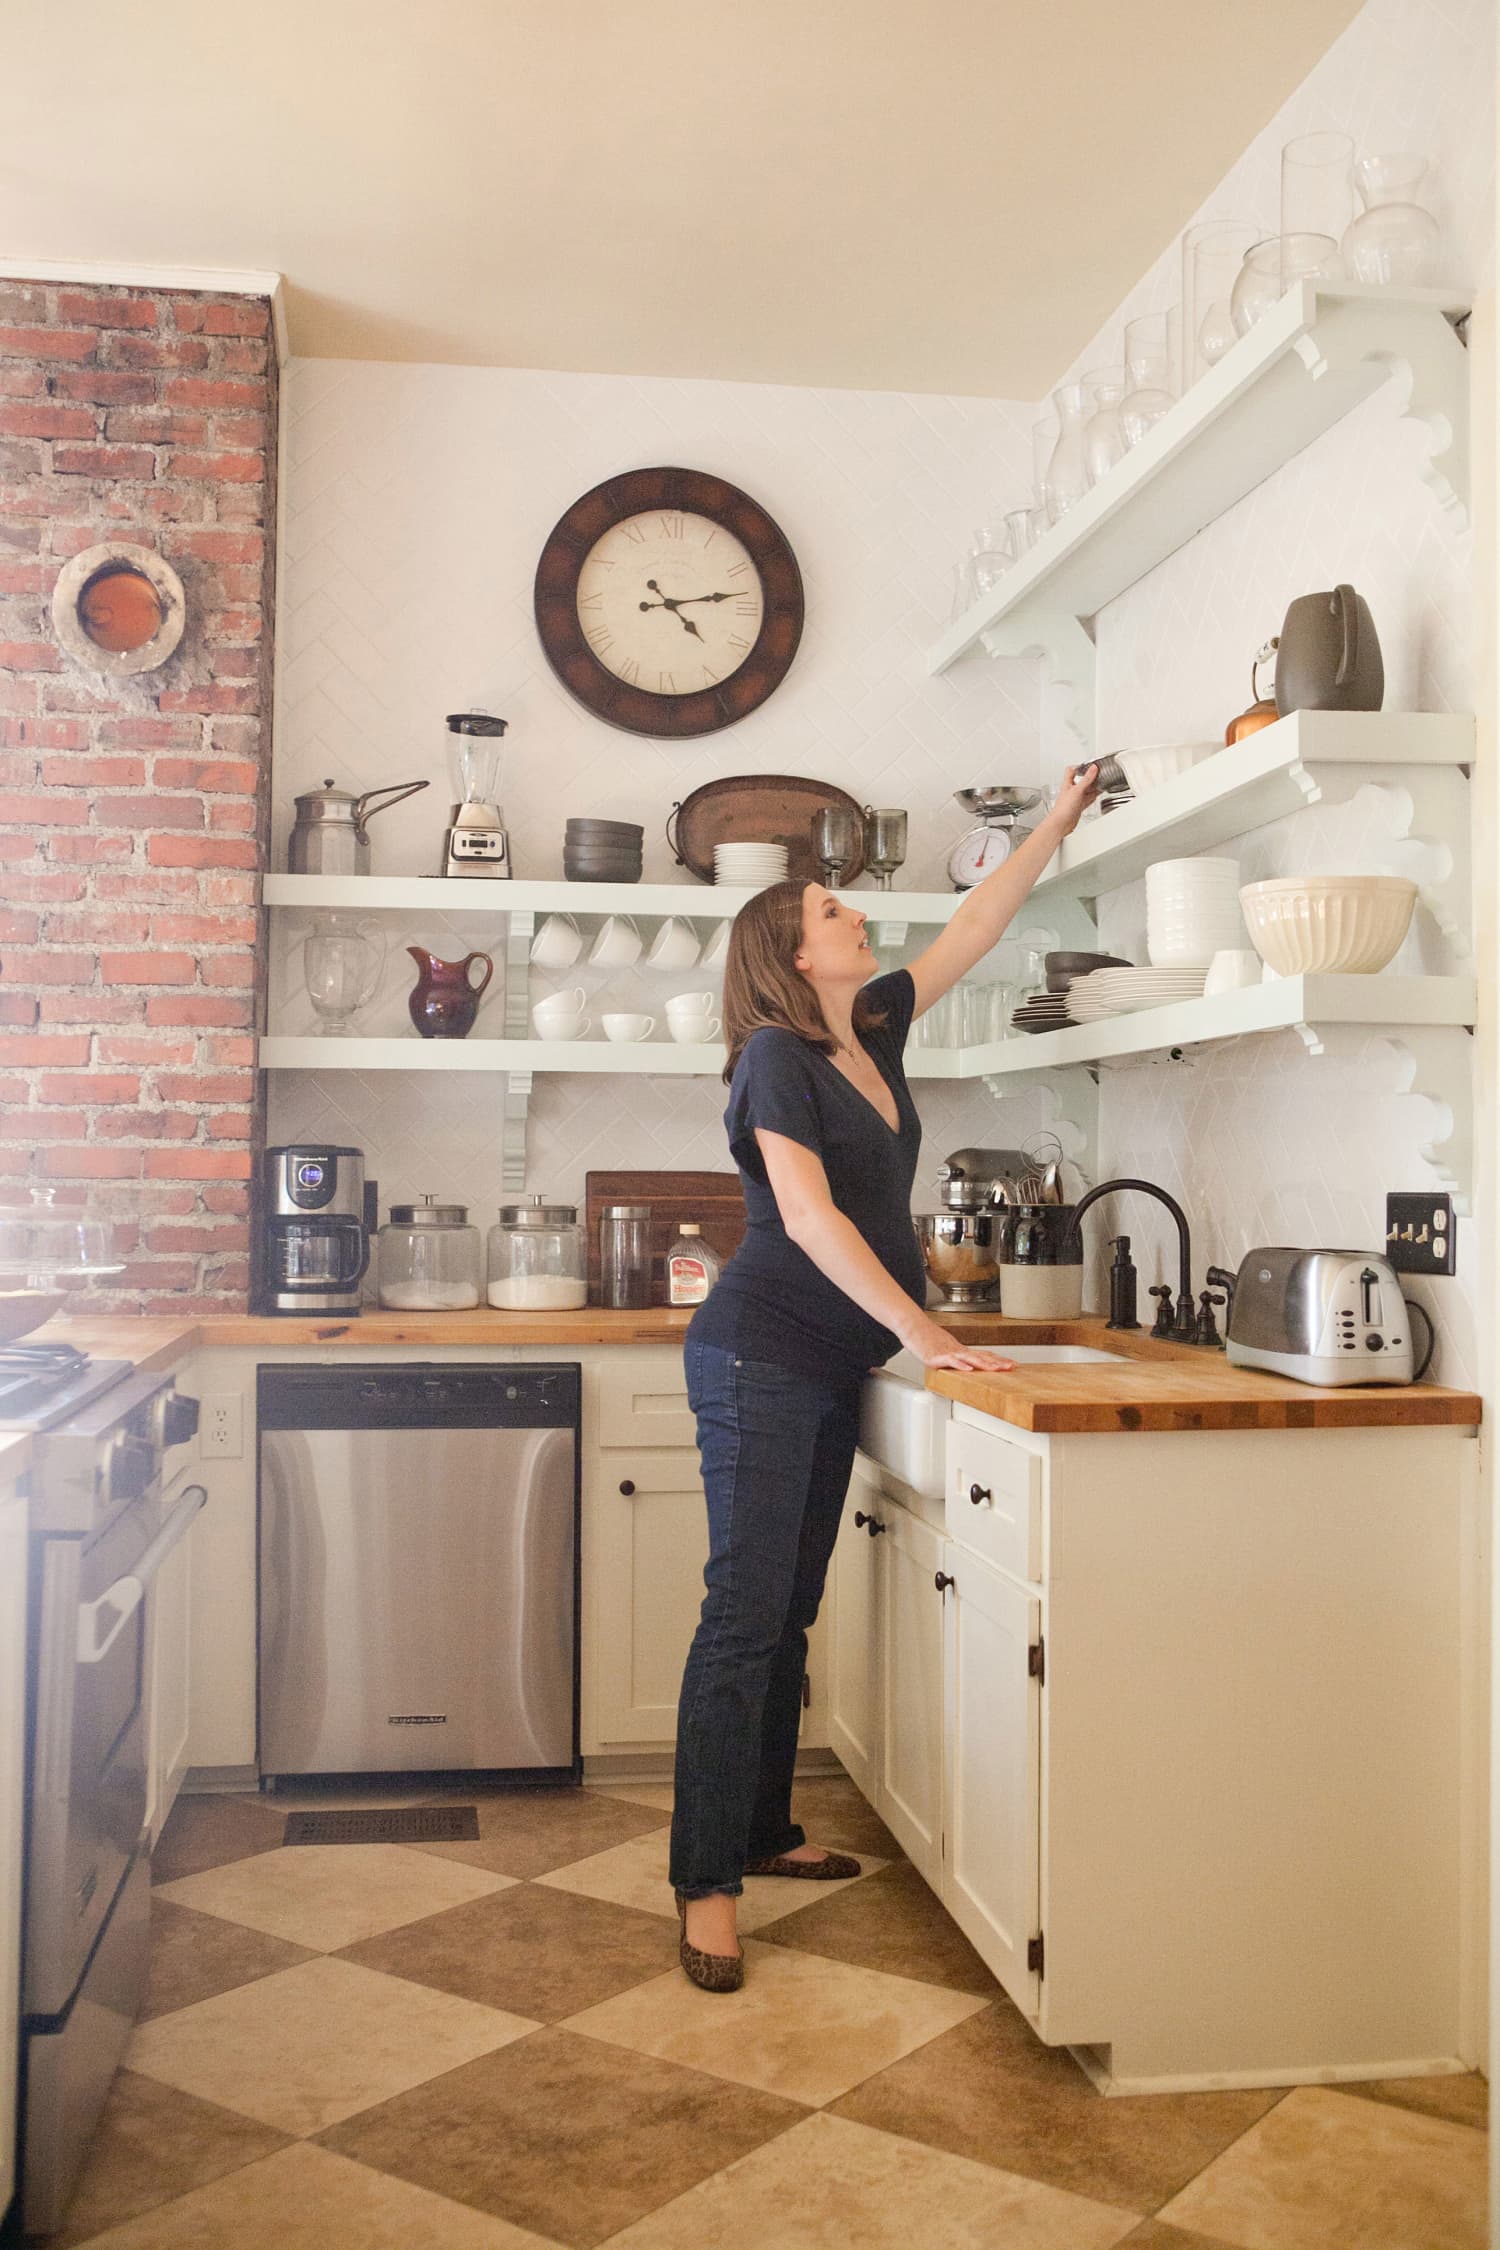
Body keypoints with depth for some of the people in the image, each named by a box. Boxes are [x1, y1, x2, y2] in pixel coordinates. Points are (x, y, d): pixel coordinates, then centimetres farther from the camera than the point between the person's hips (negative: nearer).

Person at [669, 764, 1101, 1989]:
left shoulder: (875, 1026, 11)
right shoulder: (776, 1056, -11)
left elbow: (972, 928, 20)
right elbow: (810, 1215, -19)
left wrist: (1054, 827, 21)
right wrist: (918, 1327, -20)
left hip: (834, 1367, 9)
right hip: (761, 1358, -8)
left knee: (790, 1611, 14)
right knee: (744, 1611, -9)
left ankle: (764, 1830, 25)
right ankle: (706, 1883, -4)